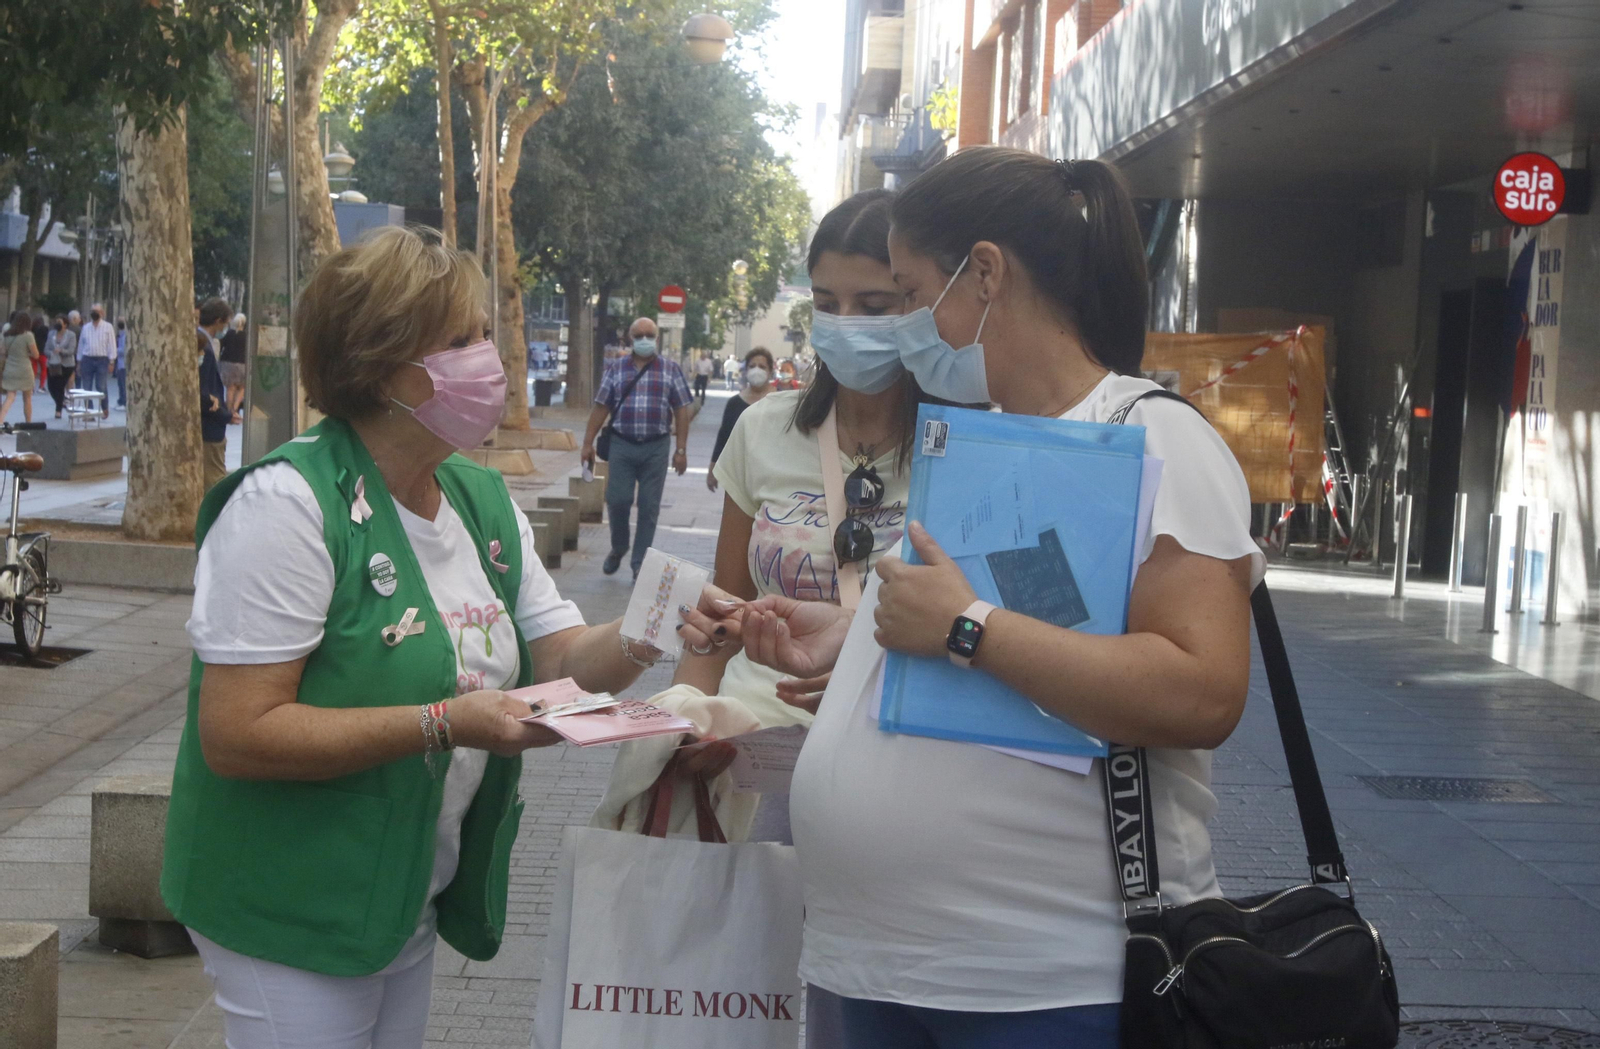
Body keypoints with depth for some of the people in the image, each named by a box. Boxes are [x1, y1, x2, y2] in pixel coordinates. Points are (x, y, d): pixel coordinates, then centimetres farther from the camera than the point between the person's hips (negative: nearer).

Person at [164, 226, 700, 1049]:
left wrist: (638, 640, -16)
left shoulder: (483, 500, 6)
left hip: (417, 899, 8)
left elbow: (562, 661, 6)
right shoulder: (288, 503, -20)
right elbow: (234, 734, -24)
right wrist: (441, 725, -29)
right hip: (295, 912, -7)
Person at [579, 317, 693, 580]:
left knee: (649, 508, 2)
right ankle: (618, 549, 24)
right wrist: (588, 443, 2)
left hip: (656, 448, 0)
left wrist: (681, 449, -2)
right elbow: (600, 407, 7)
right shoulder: (615, 369, 7)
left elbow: (681, 410, 4)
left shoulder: (671, 370, 5)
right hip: (622, 445, 0)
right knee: (617, 501, -2)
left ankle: (640, 563, 12)